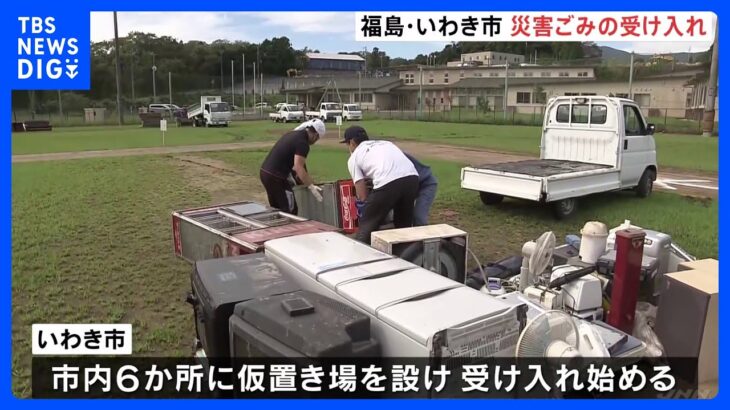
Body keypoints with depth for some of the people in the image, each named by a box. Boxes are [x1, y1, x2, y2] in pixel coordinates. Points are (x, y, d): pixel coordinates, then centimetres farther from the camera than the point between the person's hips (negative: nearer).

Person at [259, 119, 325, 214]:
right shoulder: (303, 143, -13)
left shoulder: (292, 134, 15)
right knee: (290, 211, 1)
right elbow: (299, 167, -20)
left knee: (276, 209, 19)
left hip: (264, 172, 9)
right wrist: (311, 187, -16)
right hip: (275, 177, -9)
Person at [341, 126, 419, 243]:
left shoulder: (354, 157, 18)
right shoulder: (385, 143, 35)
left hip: (387, 183, -6)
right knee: (404, 224, 24)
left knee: (367, 225, 13)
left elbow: (362, 195, 10)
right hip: (412, 177, 6)